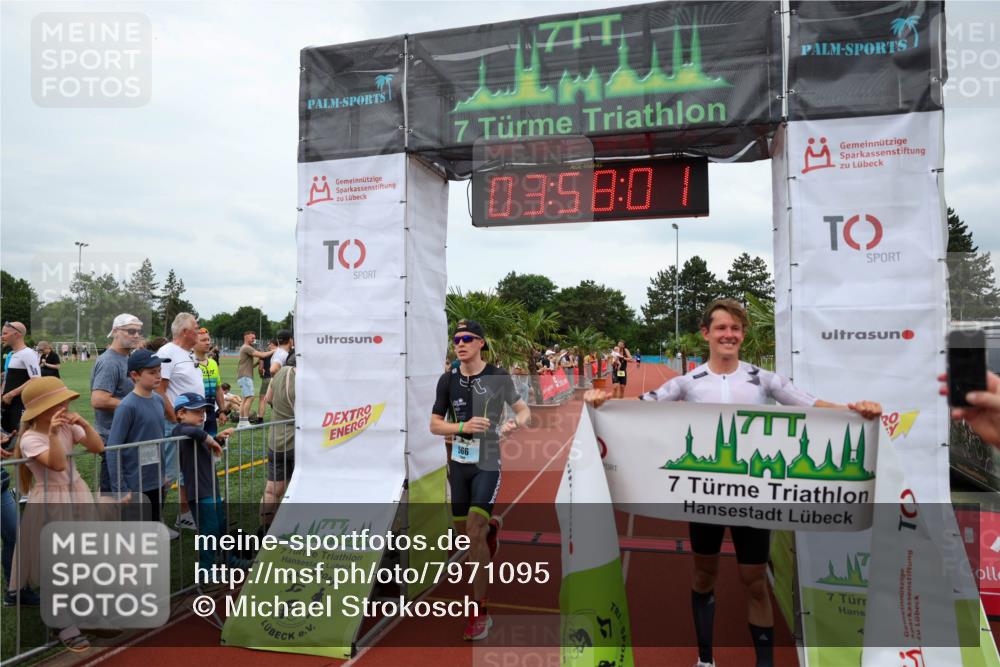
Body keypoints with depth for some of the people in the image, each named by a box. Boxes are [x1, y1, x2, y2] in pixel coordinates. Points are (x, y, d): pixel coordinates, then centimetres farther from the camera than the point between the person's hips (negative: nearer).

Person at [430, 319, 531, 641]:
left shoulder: (498, 377, -7)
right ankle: (490, 527, 52)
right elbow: (434, 425, 2)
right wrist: (463, 426, -17)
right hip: (458, 463, 4)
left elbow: (524, 410, 4)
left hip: (487, 463, -4)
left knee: (474, 535, -12)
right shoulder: (448, 379, 1)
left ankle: (480, 611, 0)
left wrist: (515, 422, -19)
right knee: (466, 531, 15)